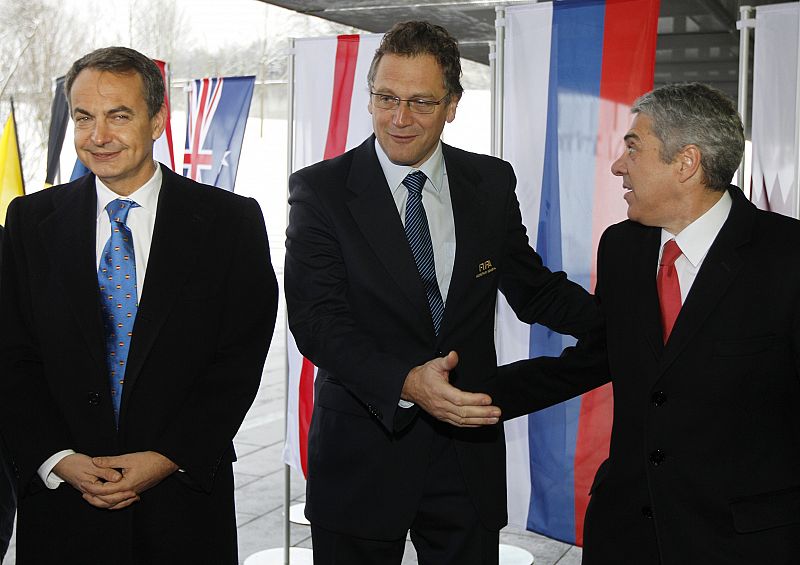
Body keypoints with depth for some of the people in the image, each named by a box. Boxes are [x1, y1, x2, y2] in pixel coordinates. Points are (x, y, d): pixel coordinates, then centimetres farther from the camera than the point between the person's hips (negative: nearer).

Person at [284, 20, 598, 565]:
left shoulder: (491, 183, 3)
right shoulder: (321, 190, -7)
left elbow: (535, 290, 11)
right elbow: (316, 319, -16)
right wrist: (405, 383, -32)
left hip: (468, 450, 3)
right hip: (362, 455, -2)